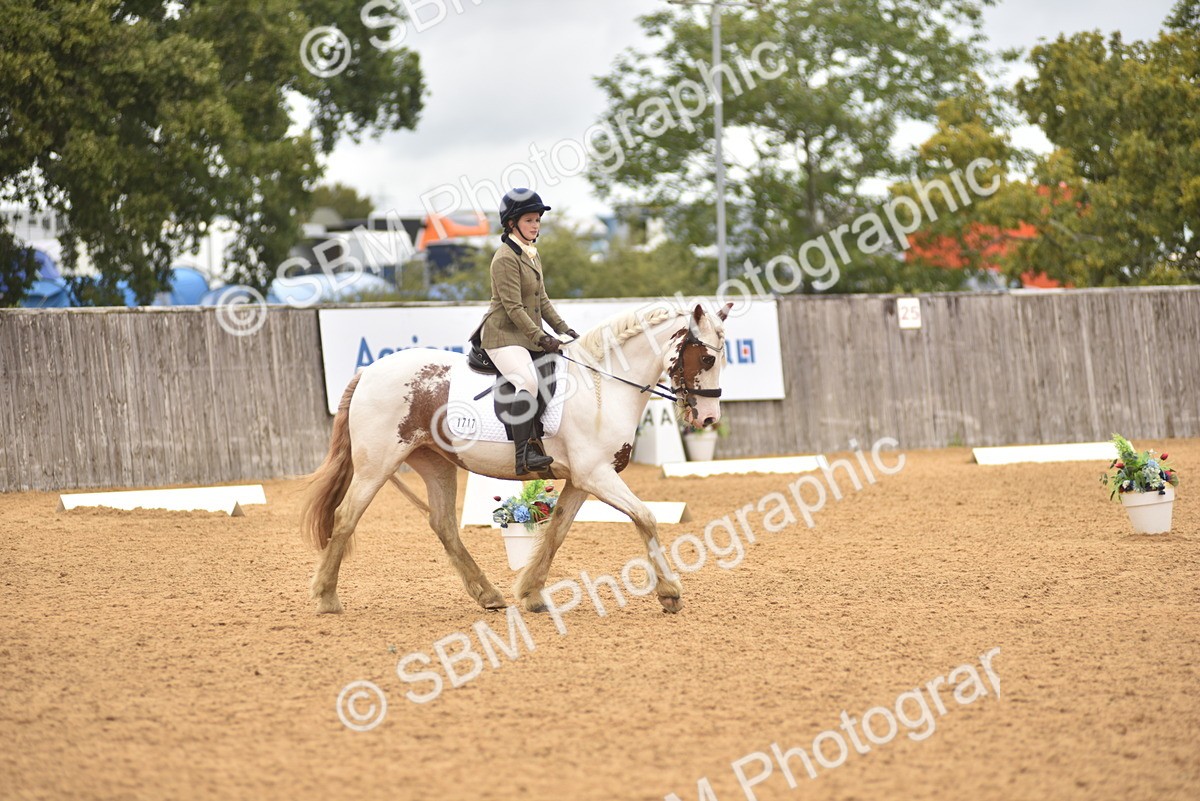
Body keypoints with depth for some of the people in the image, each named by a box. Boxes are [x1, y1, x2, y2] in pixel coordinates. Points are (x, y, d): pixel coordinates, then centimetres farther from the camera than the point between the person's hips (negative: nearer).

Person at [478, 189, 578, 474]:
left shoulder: (532, 255, 15)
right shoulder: (506, 257, -14)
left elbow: (542, 300, 20)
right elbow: (513, 308, -20)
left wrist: (562, 328, 9)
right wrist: (541, 338, -25)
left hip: (529, 336, 10)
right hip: (503, 335, -10)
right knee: (528, 381, -28)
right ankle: (524, 455, -35)